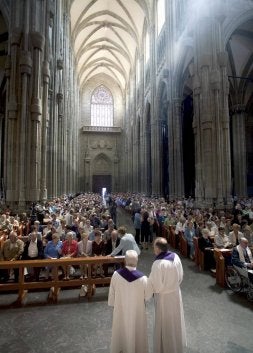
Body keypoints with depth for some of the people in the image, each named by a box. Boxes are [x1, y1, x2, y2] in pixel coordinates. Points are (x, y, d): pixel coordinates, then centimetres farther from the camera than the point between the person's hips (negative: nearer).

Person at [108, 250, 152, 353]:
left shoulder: (116, 274, -25)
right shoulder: (142, 278, -31)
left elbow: (112, 292, -9)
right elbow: (148, 295, -14)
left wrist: (112, 304, 9)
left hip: (120, 309, 2)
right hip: (137, 311, -2)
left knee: (121, 330, 28)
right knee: (136, 332, 24)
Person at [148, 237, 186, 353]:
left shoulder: (158, 264, -32)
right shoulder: (175, 256, -13)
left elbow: (155, 285, -22)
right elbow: (180, 276, 1)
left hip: (164, 296, -6)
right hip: (176, 292, 6)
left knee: (165, 323, 17)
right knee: (175, 319, 27)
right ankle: (177, 344, 49)